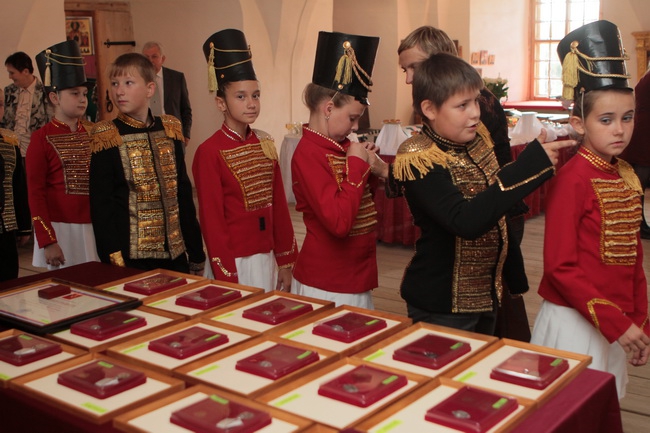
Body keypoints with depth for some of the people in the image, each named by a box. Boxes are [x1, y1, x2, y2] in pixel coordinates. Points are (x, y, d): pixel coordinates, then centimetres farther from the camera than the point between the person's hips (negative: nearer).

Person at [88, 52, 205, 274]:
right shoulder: (107, 139, -6)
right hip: (130, 256, -3)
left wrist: (197, 256, 9)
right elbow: (100, 206, -7)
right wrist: (112, 260, -12)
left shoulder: (169, 131, 5)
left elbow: (183, 194, 8)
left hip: (174, 254, 4)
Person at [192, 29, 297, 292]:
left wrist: (286, 261, 8)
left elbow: (279, 206, 8)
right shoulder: (210, 152, -12)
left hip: (268, 258, 6)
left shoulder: (265, 143, 5)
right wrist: (226, 278, -12)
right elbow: (211, 220, -12)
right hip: (235, 261, -6)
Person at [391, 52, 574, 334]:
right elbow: (465, 221, -35)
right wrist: (531, 163, -35)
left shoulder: (478, 137, 0)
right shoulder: (417, 158, -21)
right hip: (441, 305, -8)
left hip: (488, 293, 8)